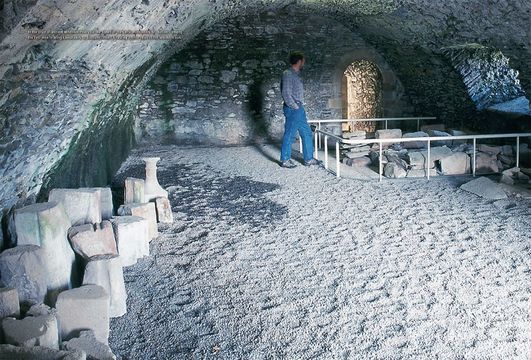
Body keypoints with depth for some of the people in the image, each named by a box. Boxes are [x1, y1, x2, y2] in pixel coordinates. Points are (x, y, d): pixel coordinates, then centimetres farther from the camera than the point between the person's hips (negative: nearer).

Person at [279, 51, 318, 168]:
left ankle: (308, 159, 19)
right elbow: (286, 94, -19)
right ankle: (285, 160, 8)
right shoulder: (288, 74, -14)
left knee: (307, 133, 12)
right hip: (293, 109, -10)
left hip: (299, 109, 10)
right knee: (289, 135, -2)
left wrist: (299, 106, 14)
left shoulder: (296, 74, 16)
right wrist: (295, 107, -15)